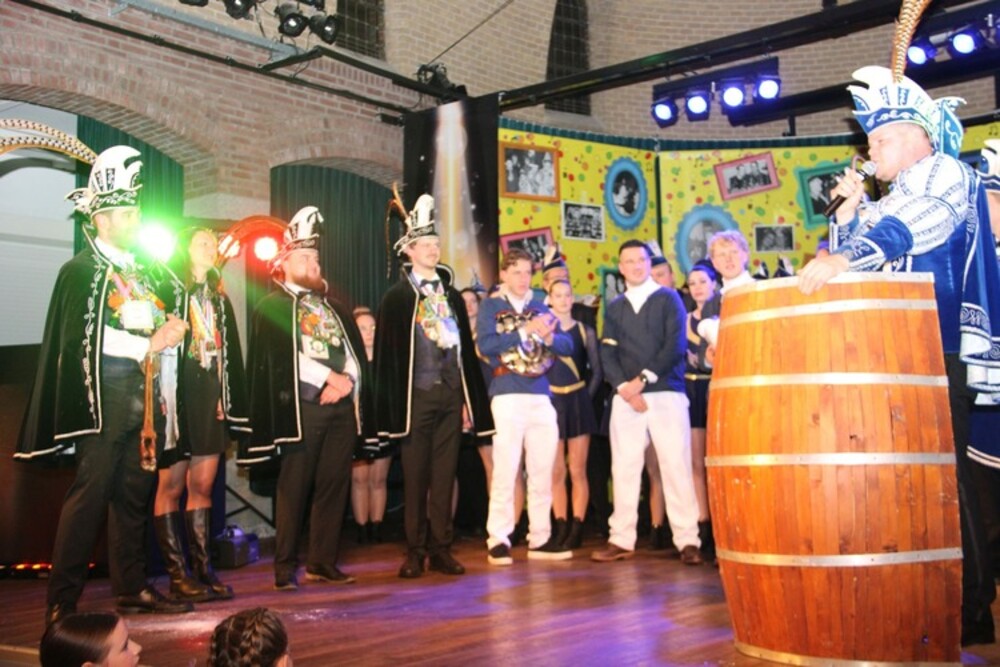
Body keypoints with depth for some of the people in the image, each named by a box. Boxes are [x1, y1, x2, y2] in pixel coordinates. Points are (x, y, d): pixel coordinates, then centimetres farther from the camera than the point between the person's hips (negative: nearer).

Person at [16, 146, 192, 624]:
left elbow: (159, 325, 24)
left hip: (145, 393, 7)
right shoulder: (81, 270, -3)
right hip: (105, 394, -7)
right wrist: (147, 345, -12)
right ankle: (62, 603, -3)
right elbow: (84, 337, -13)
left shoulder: (141, 271, 18)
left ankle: (132, 589, 19)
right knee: (90, 495, -8)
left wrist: (169, 331, 1)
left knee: (134, 494, 10)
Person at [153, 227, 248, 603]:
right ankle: (178, 574, 2)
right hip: (178, 396, -6)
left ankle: (203, 568, 10)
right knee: (172, 485, -2)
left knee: (203, 486, 7)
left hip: (210, 399, 6)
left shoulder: (218, 297, 19)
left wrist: (226, 399, 10)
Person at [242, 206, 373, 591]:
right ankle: (285, 568, 5)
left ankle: (323, 563, 14)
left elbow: (355, 351, 13)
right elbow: (283, 357, -9)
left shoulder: (333, 306, 22)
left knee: (334, 485, 6)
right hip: (301, 406, -5)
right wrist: (329, 377, -11)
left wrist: (347, 381, -6)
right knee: (295, 488, -3)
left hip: (343, 404, 6)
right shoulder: (272, 307, 4)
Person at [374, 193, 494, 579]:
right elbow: (388, 355, -3)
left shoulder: (452, 295, 13)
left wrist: (470, 399, 9)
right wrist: (395, 406, -9)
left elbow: (466, 349, 14)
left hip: (451, 395, 4)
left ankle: (441, 548, 13)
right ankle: (415, 551, 9)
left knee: (445, 476, 6)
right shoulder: (396, 298, 1)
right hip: (417, 397, -4)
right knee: (415, 477, 2)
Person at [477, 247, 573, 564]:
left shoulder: (539, 307, 16)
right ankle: (498, 540, -1)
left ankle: (540, 539, 15)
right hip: (508, 395, -5)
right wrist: (526, 331, -16)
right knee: (505, 470, -7)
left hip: (541, 396, 5)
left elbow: (568, 345, 9)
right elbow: (485, 344, -13)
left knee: (542, 472, 7)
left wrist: (548, 337, -12)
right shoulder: (491, 306, 4)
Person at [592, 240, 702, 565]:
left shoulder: (668, 298, 7)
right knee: (624, 468, 2)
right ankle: (621, 539, 8)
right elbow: (607, 354, 7)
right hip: (626, 398, 3)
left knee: (676, 466, -5)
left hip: (666, 394, -3)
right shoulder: (614, 308, 16)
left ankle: (687, 541, -2)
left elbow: (676, 345, -4)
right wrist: (624, 387, -9)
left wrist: (643, 379, -10)